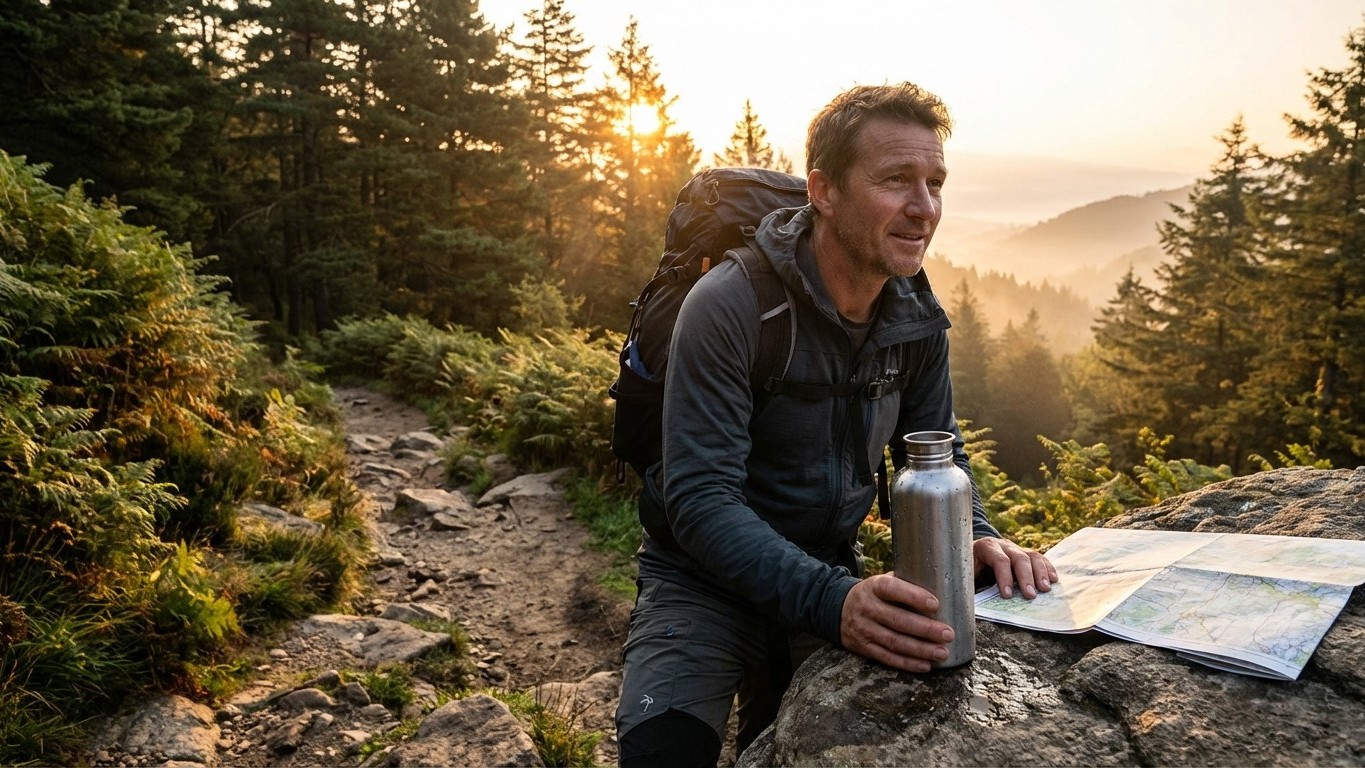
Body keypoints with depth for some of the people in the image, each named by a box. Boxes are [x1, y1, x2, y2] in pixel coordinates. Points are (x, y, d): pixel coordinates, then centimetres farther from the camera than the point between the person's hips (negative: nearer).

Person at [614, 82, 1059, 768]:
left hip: (831, 575, 6)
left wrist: (975, 537, -14)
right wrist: (833, 602, -41)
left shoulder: (918, 319, -2)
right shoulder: (729, 306, -22)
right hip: (707, 582, -5)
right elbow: (701, 499, -28)